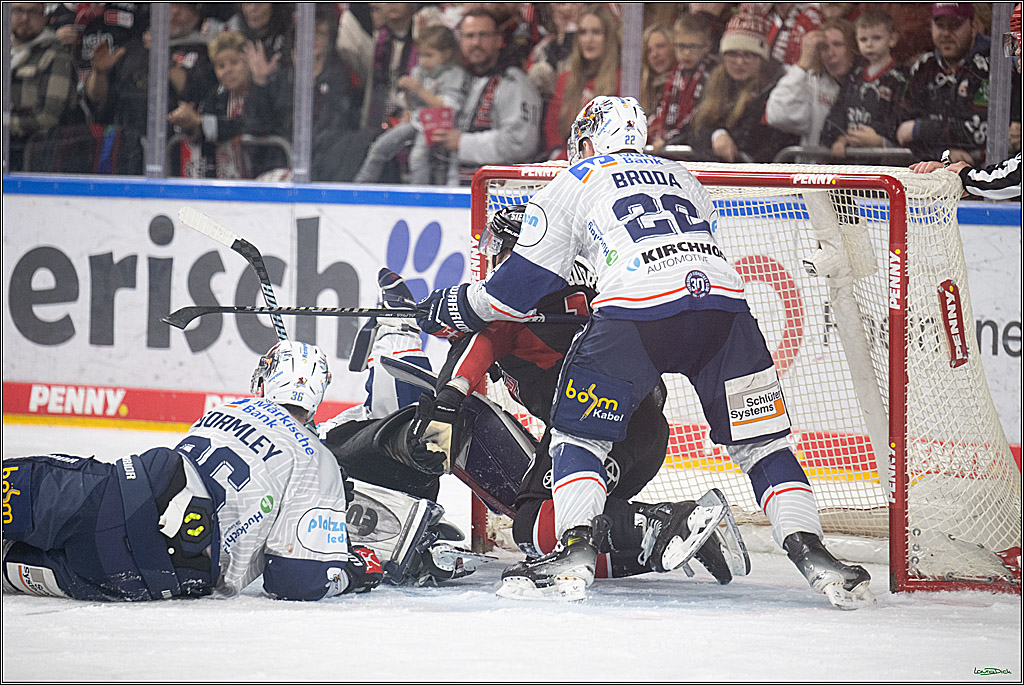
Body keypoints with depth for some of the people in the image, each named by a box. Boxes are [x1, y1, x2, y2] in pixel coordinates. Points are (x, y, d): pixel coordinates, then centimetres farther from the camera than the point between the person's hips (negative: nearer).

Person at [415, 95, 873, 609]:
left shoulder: (571, 186, 21)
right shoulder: (683, 177, 34)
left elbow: (522, 284, 20)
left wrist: (453, 307, 36)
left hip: (636, 313, -3)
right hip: (723, 305, 3)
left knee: (579, 428, 13)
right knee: (761, 438, 13)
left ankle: (575, 550, -3)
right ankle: (809, 551, -1)